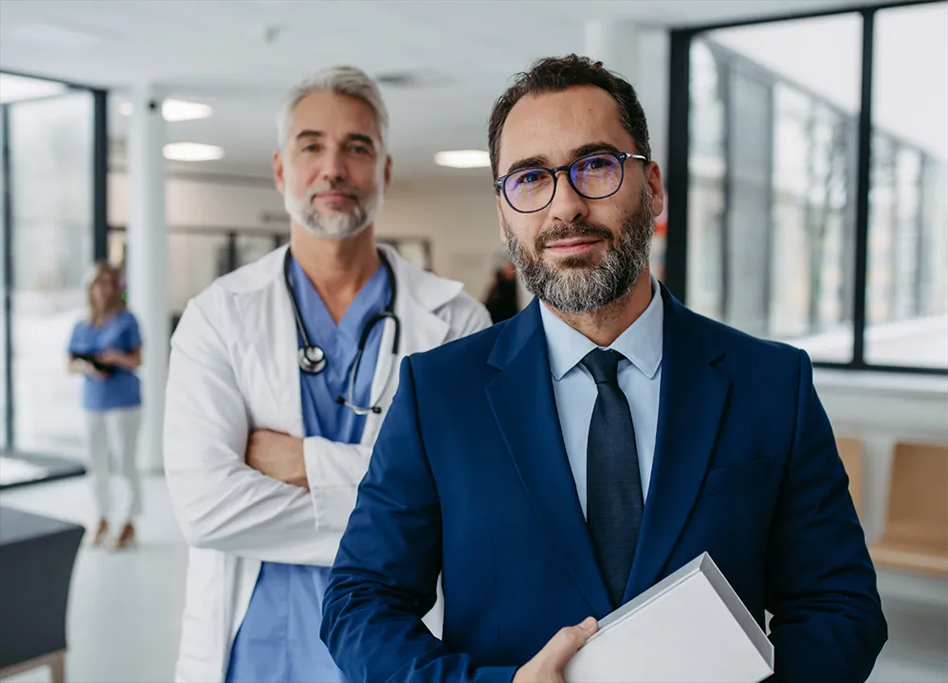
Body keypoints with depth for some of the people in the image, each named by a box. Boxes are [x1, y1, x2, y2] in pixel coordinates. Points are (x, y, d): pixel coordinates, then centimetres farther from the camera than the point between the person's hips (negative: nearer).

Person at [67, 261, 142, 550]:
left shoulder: (126, 320, -3)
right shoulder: (81, 327, 9)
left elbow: (138, 360, -3)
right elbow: (70, 365, 9)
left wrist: (118, 357, -22)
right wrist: (87, 367, -12)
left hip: (123, 402, -4)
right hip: (93, 403, 4)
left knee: (126, 464, -3)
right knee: (97, 465, 10)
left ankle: (129, 523, 8)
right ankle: (102, 519, 25)